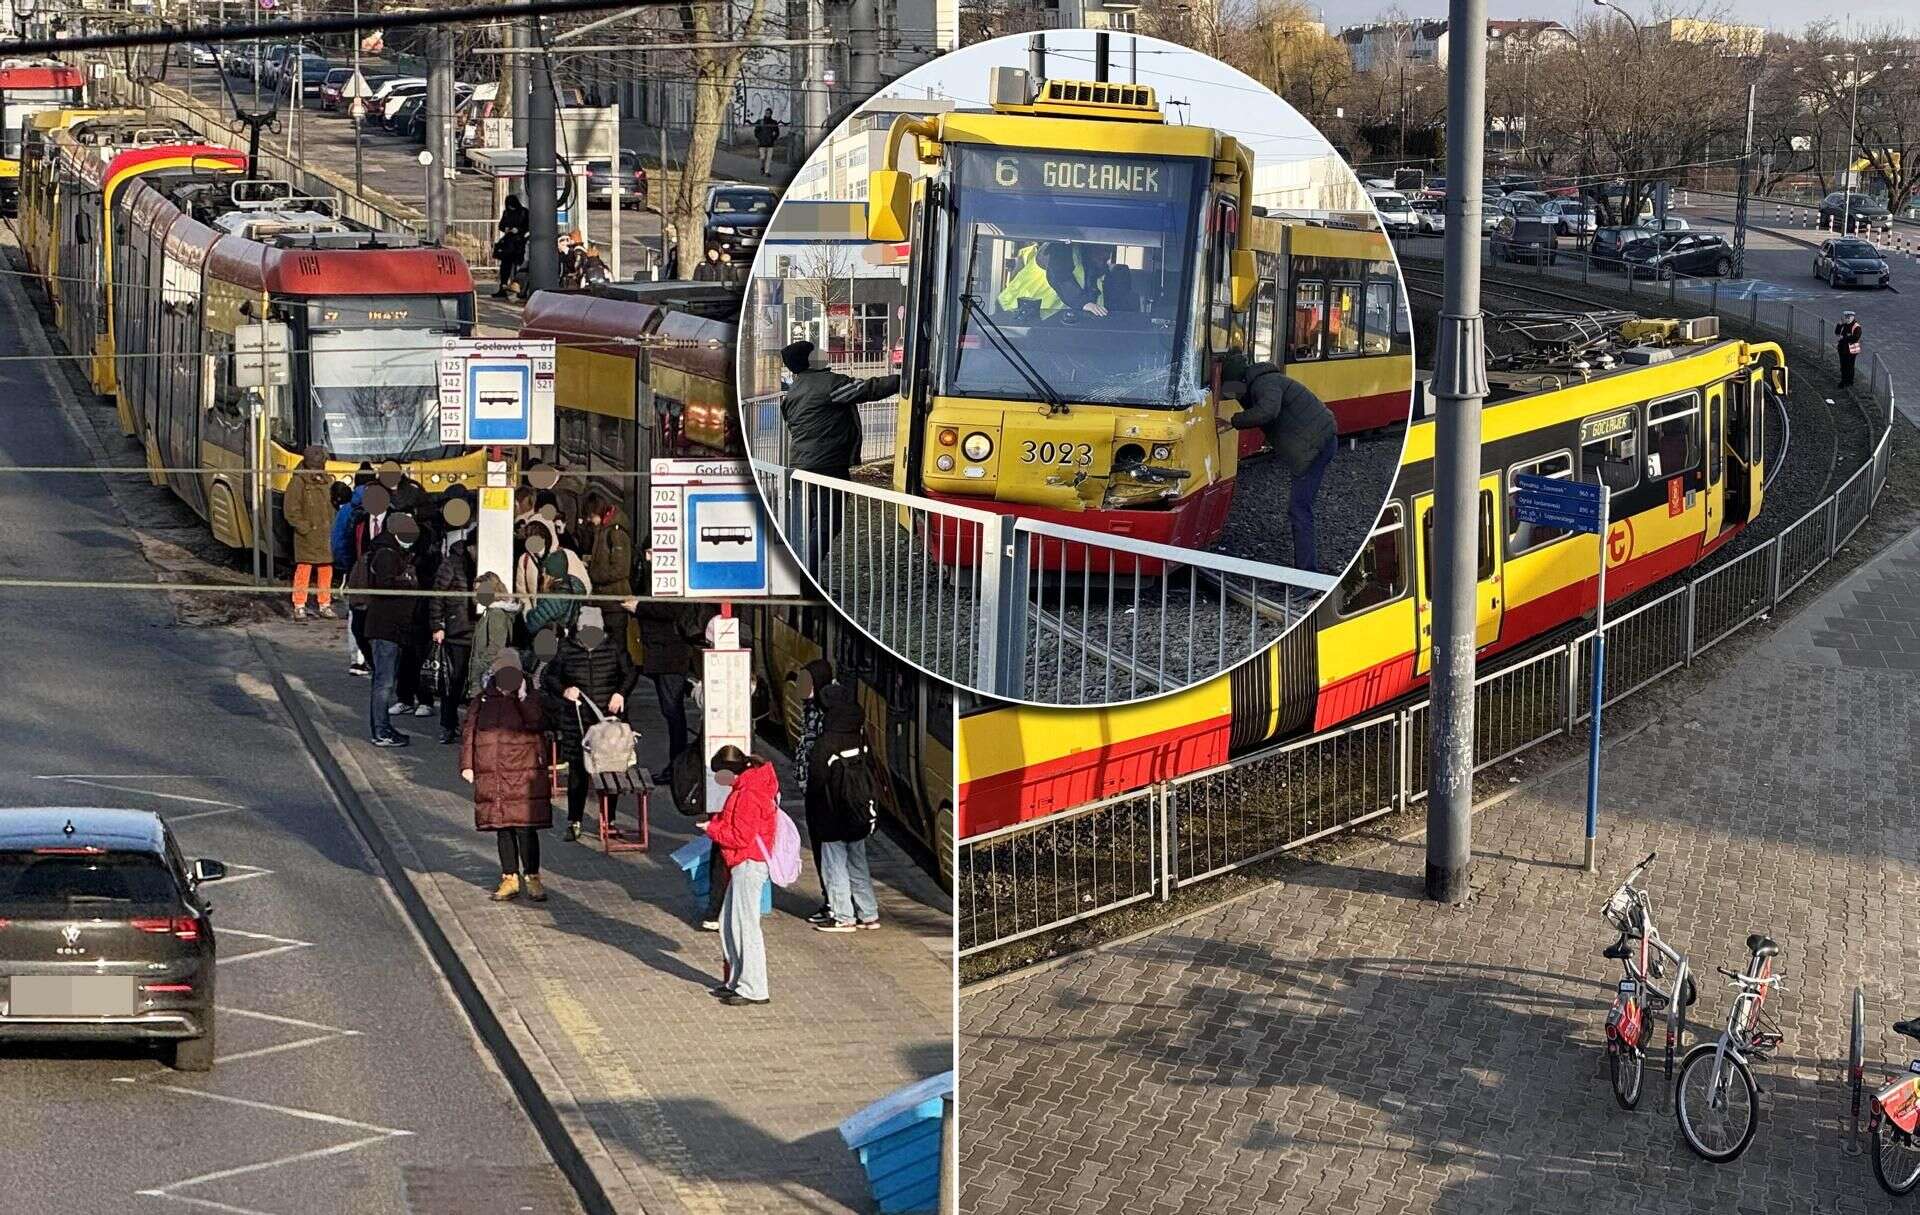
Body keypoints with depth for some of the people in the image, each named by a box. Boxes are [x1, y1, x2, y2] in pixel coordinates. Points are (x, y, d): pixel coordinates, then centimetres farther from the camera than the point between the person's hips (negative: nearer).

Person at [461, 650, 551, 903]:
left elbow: (538, 724, -14)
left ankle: (532, 878, 4)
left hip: (524, 773, -3)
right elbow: (468, 733, 11)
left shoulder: (530, 700, 4)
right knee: (502, 828, 6)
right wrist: (466, 764, 5)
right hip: (491, 775, 3)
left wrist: (523, 698, -18)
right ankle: (510, 879, 14)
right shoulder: (483, 700, 10)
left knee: (526, 827, -6)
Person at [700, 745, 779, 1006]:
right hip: (743, 865, 11)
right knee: (728, 923, 17)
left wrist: (712, 829, -10)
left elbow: (741, 837, -21)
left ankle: (754, 989, -3)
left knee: (745, 925, -6)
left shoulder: (748, 795, -20)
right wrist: (717, 822, 6)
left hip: (748, 865, -11)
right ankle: (736, 981, 26)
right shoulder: (745, 788, 13)